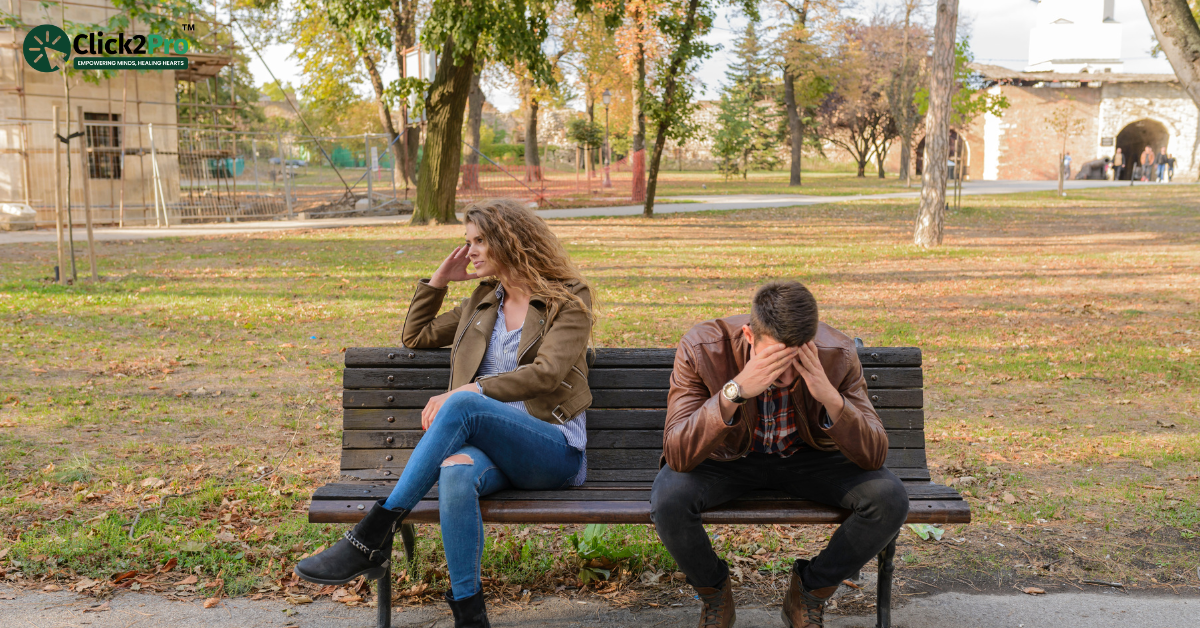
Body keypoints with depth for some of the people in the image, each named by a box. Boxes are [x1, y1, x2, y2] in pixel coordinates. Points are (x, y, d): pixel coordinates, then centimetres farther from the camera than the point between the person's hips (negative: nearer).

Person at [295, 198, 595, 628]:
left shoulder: (569, 299, 4)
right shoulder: (484, 300, 23)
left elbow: (546, 373, -11)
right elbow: (415, 336, 31)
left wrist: (470, 391, -19)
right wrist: (439, 279, 20)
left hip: (555, 451, -4)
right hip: (490, 446, 4)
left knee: (461, 406, -35)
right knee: (455, 474, -36)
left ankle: (372, 537, -34)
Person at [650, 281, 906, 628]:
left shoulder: (838, 355, -23)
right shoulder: (701, 349, -28)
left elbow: (874, 456, -23)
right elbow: (677, 454, -34)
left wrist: (831, 398, -41)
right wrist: (735, 391, -47)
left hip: (809, 456, 2)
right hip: (729, 457, -1)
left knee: (890, 499, -24)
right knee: (668, 499, -32)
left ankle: (809, 590, 4)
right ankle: (713, 592, 2)